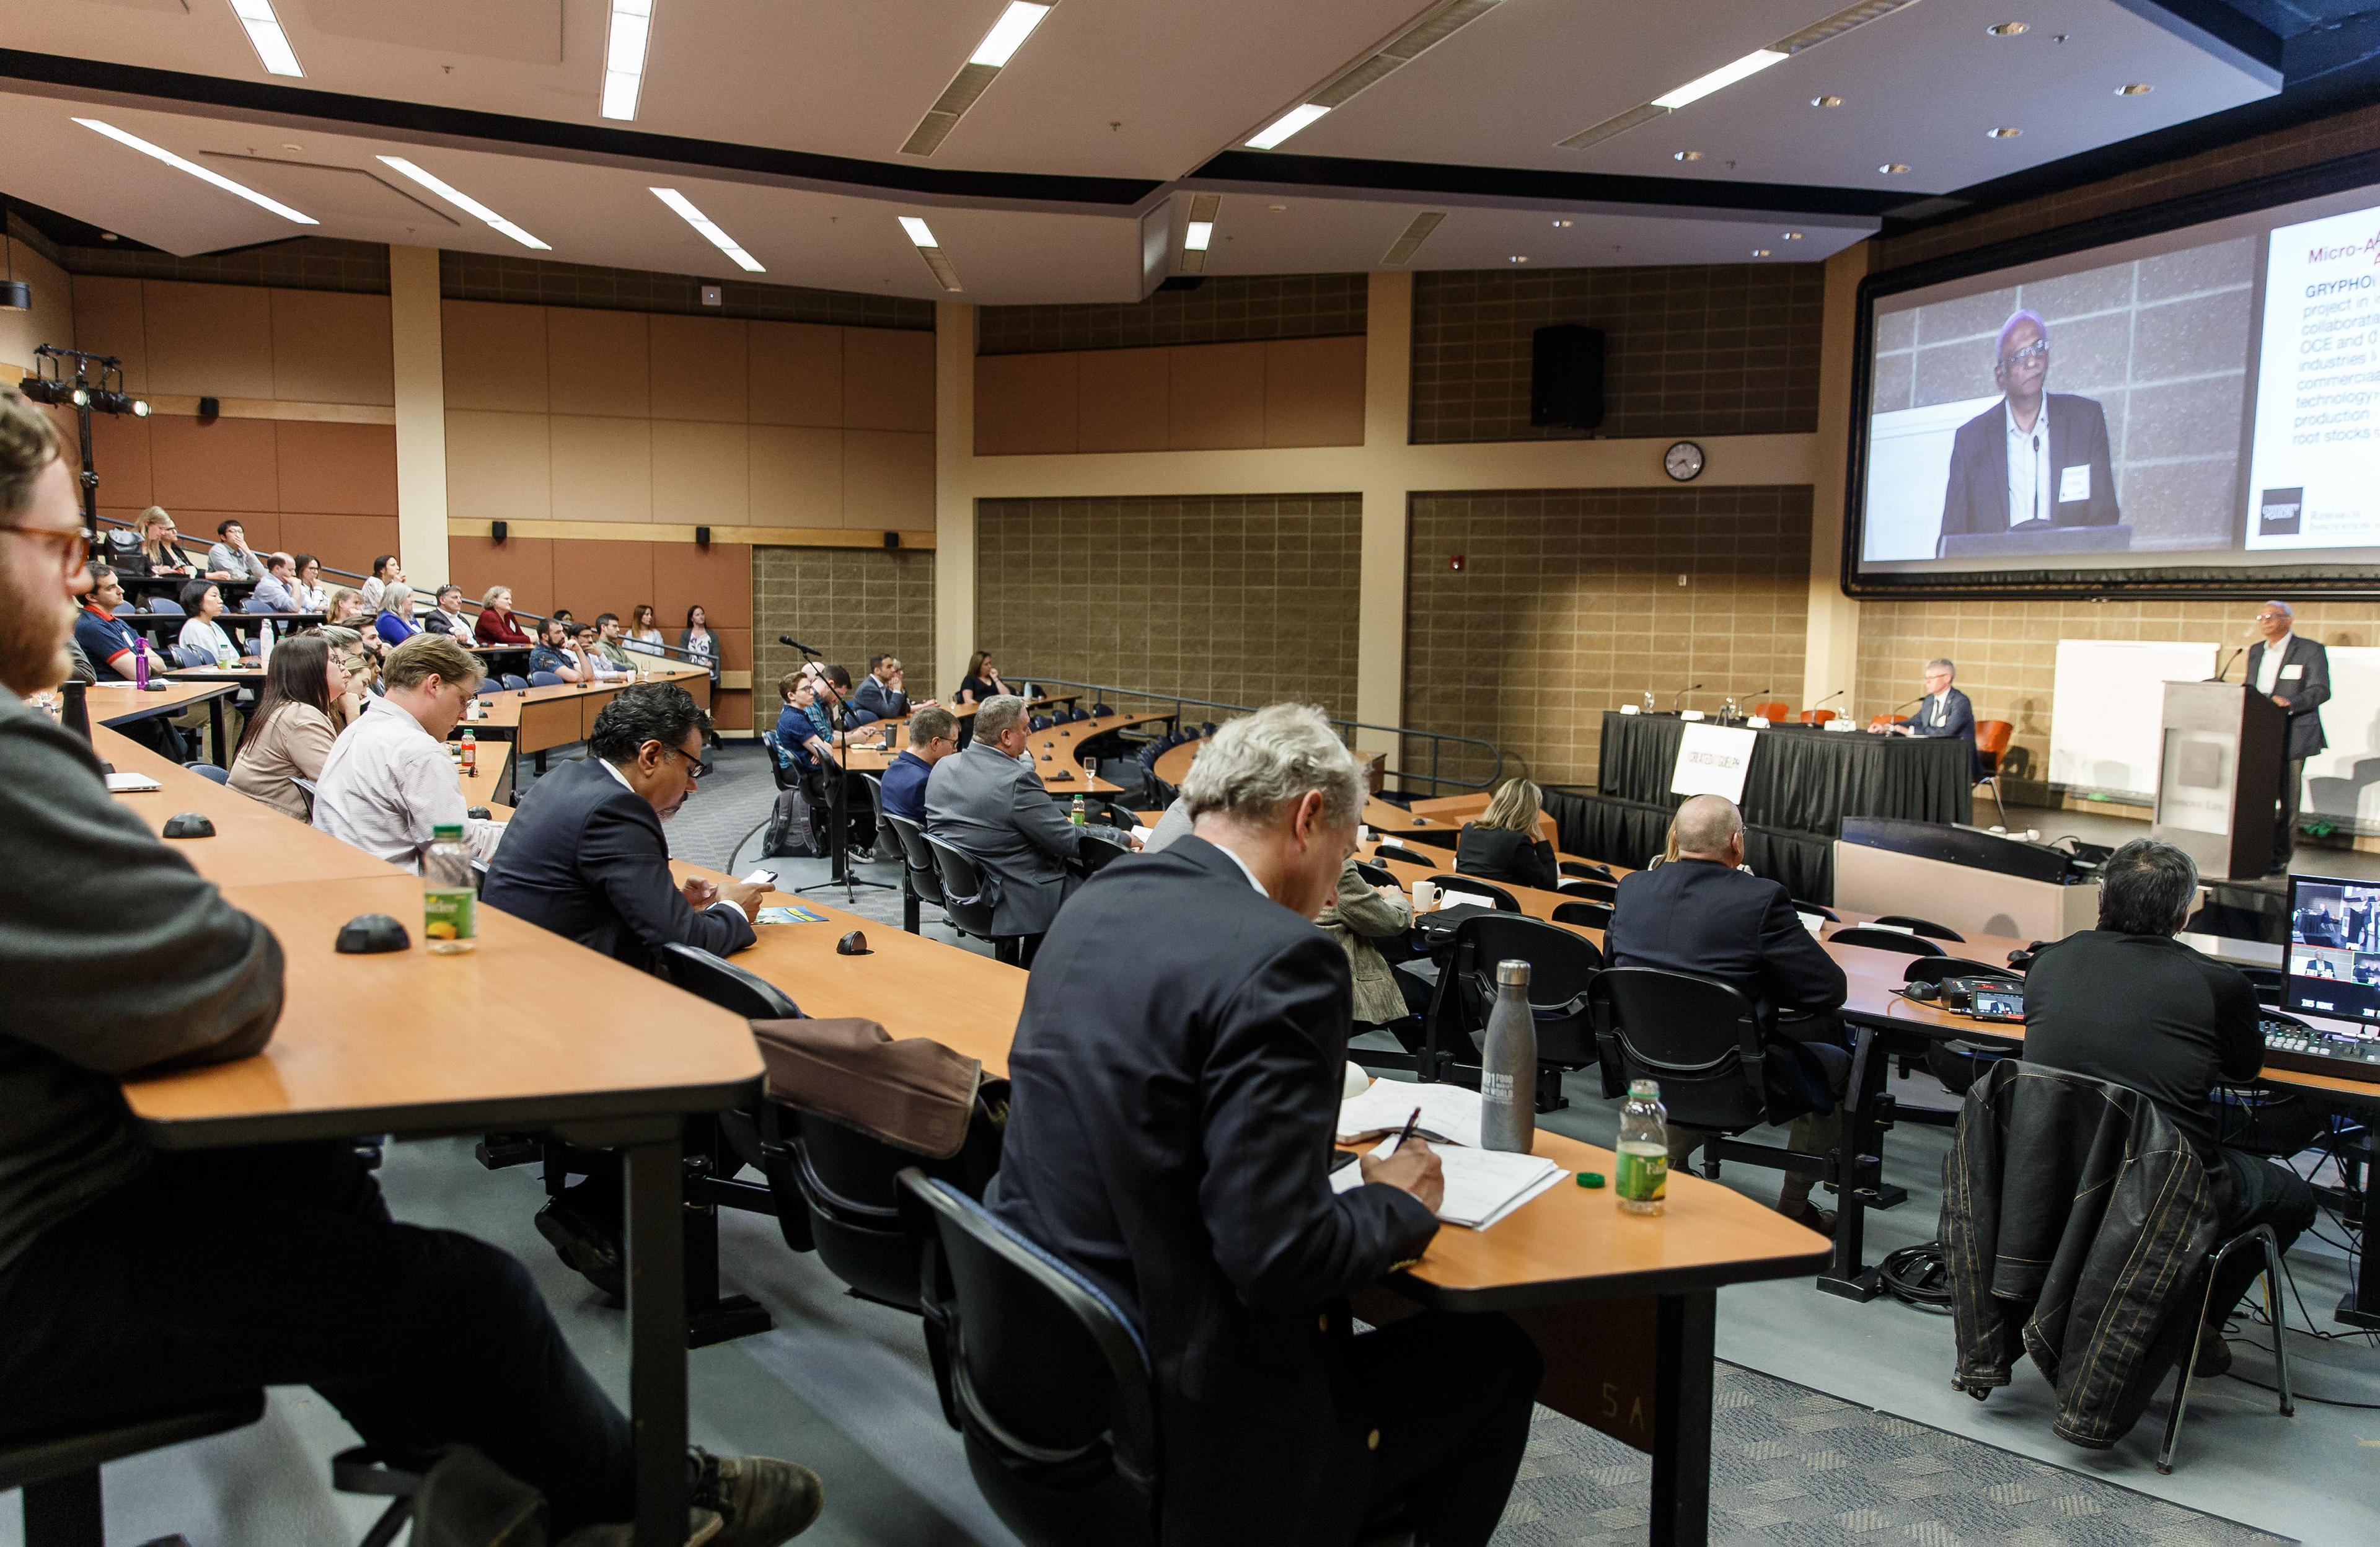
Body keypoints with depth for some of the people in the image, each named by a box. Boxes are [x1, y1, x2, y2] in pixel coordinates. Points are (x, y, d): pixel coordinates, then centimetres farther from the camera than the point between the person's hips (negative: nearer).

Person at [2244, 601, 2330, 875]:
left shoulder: (2311, 650, 0)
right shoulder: (2255, 651, 19)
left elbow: (2320, 690, -9)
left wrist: (2290, 703, -26)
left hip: (2293, 737, -5)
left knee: (2288, 800, -2)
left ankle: (2280, 860, 1)